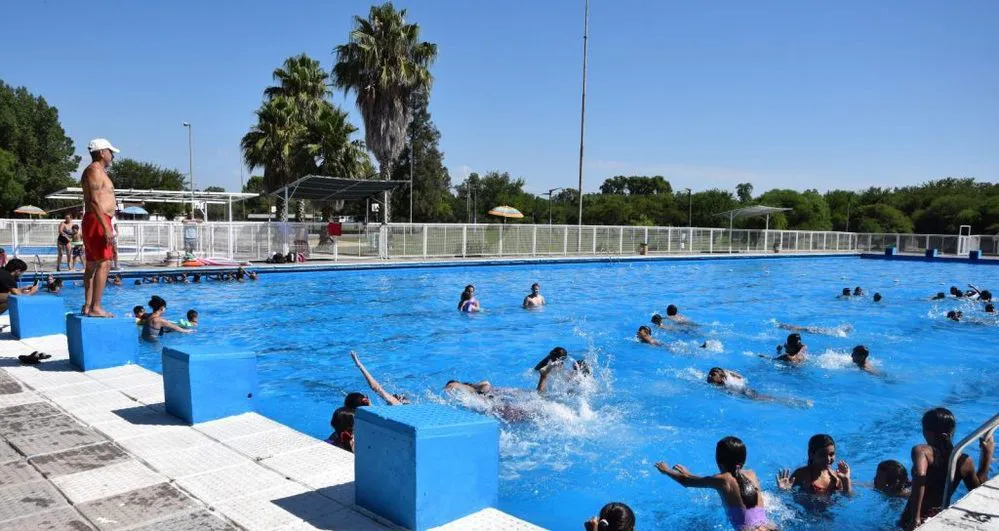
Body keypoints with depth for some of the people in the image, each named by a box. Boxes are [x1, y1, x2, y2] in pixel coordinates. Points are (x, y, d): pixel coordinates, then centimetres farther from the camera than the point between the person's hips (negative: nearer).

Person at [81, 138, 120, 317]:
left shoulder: (99, 172, 22)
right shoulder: (95, 170, -9)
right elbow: (94, 201, -19)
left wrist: (107, 227, 24)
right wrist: (106, 228, -25)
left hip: (99, 223, 11)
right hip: (97, 222, -11)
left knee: (92, 264, 10)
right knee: (104, 264, -14)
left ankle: (88, 306, 13)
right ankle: (95, 308, -17)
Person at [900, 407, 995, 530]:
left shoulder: (921, 451, -17)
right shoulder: (965, 461, -2)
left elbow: (919, 475, -36)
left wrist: (915, 518, -33)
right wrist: (987, 456, 14)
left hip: (919, 521, -3)